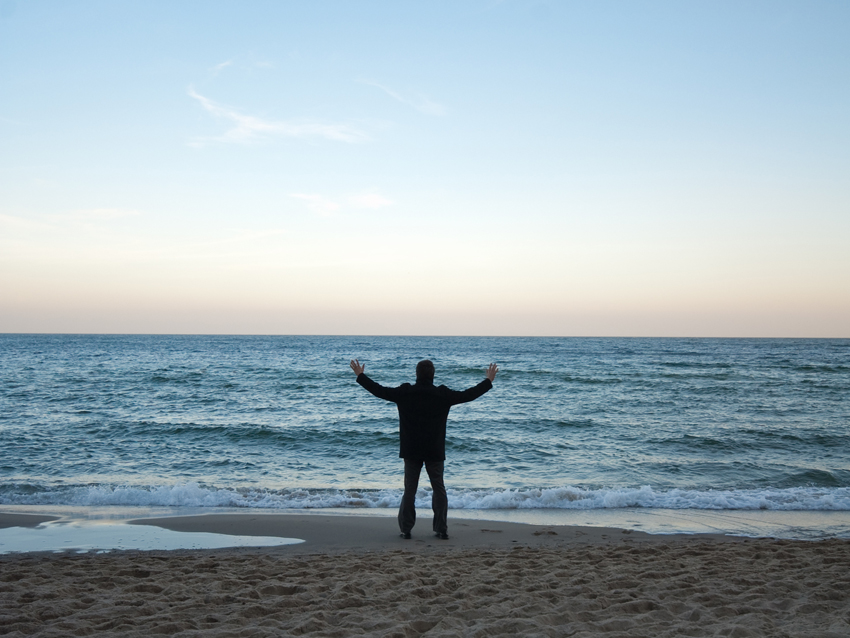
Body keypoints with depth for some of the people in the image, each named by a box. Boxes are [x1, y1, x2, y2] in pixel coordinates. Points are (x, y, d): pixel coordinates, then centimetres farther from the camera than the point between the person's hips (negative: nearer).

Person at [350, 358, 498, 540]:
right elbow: (468, 395, 1)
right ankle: (441, 529, 8)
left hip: (411, 451, 1)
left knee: (409, 489, 8)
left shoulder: (404, 393, -6)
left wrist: (360, 376, 15)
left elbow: (379, 390, 1)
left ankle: (406, 529, 8)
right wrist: (488, 381, 15)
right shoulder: (442, 394, -7)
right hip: (435, 451, 0)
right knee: (439, 489, 9)